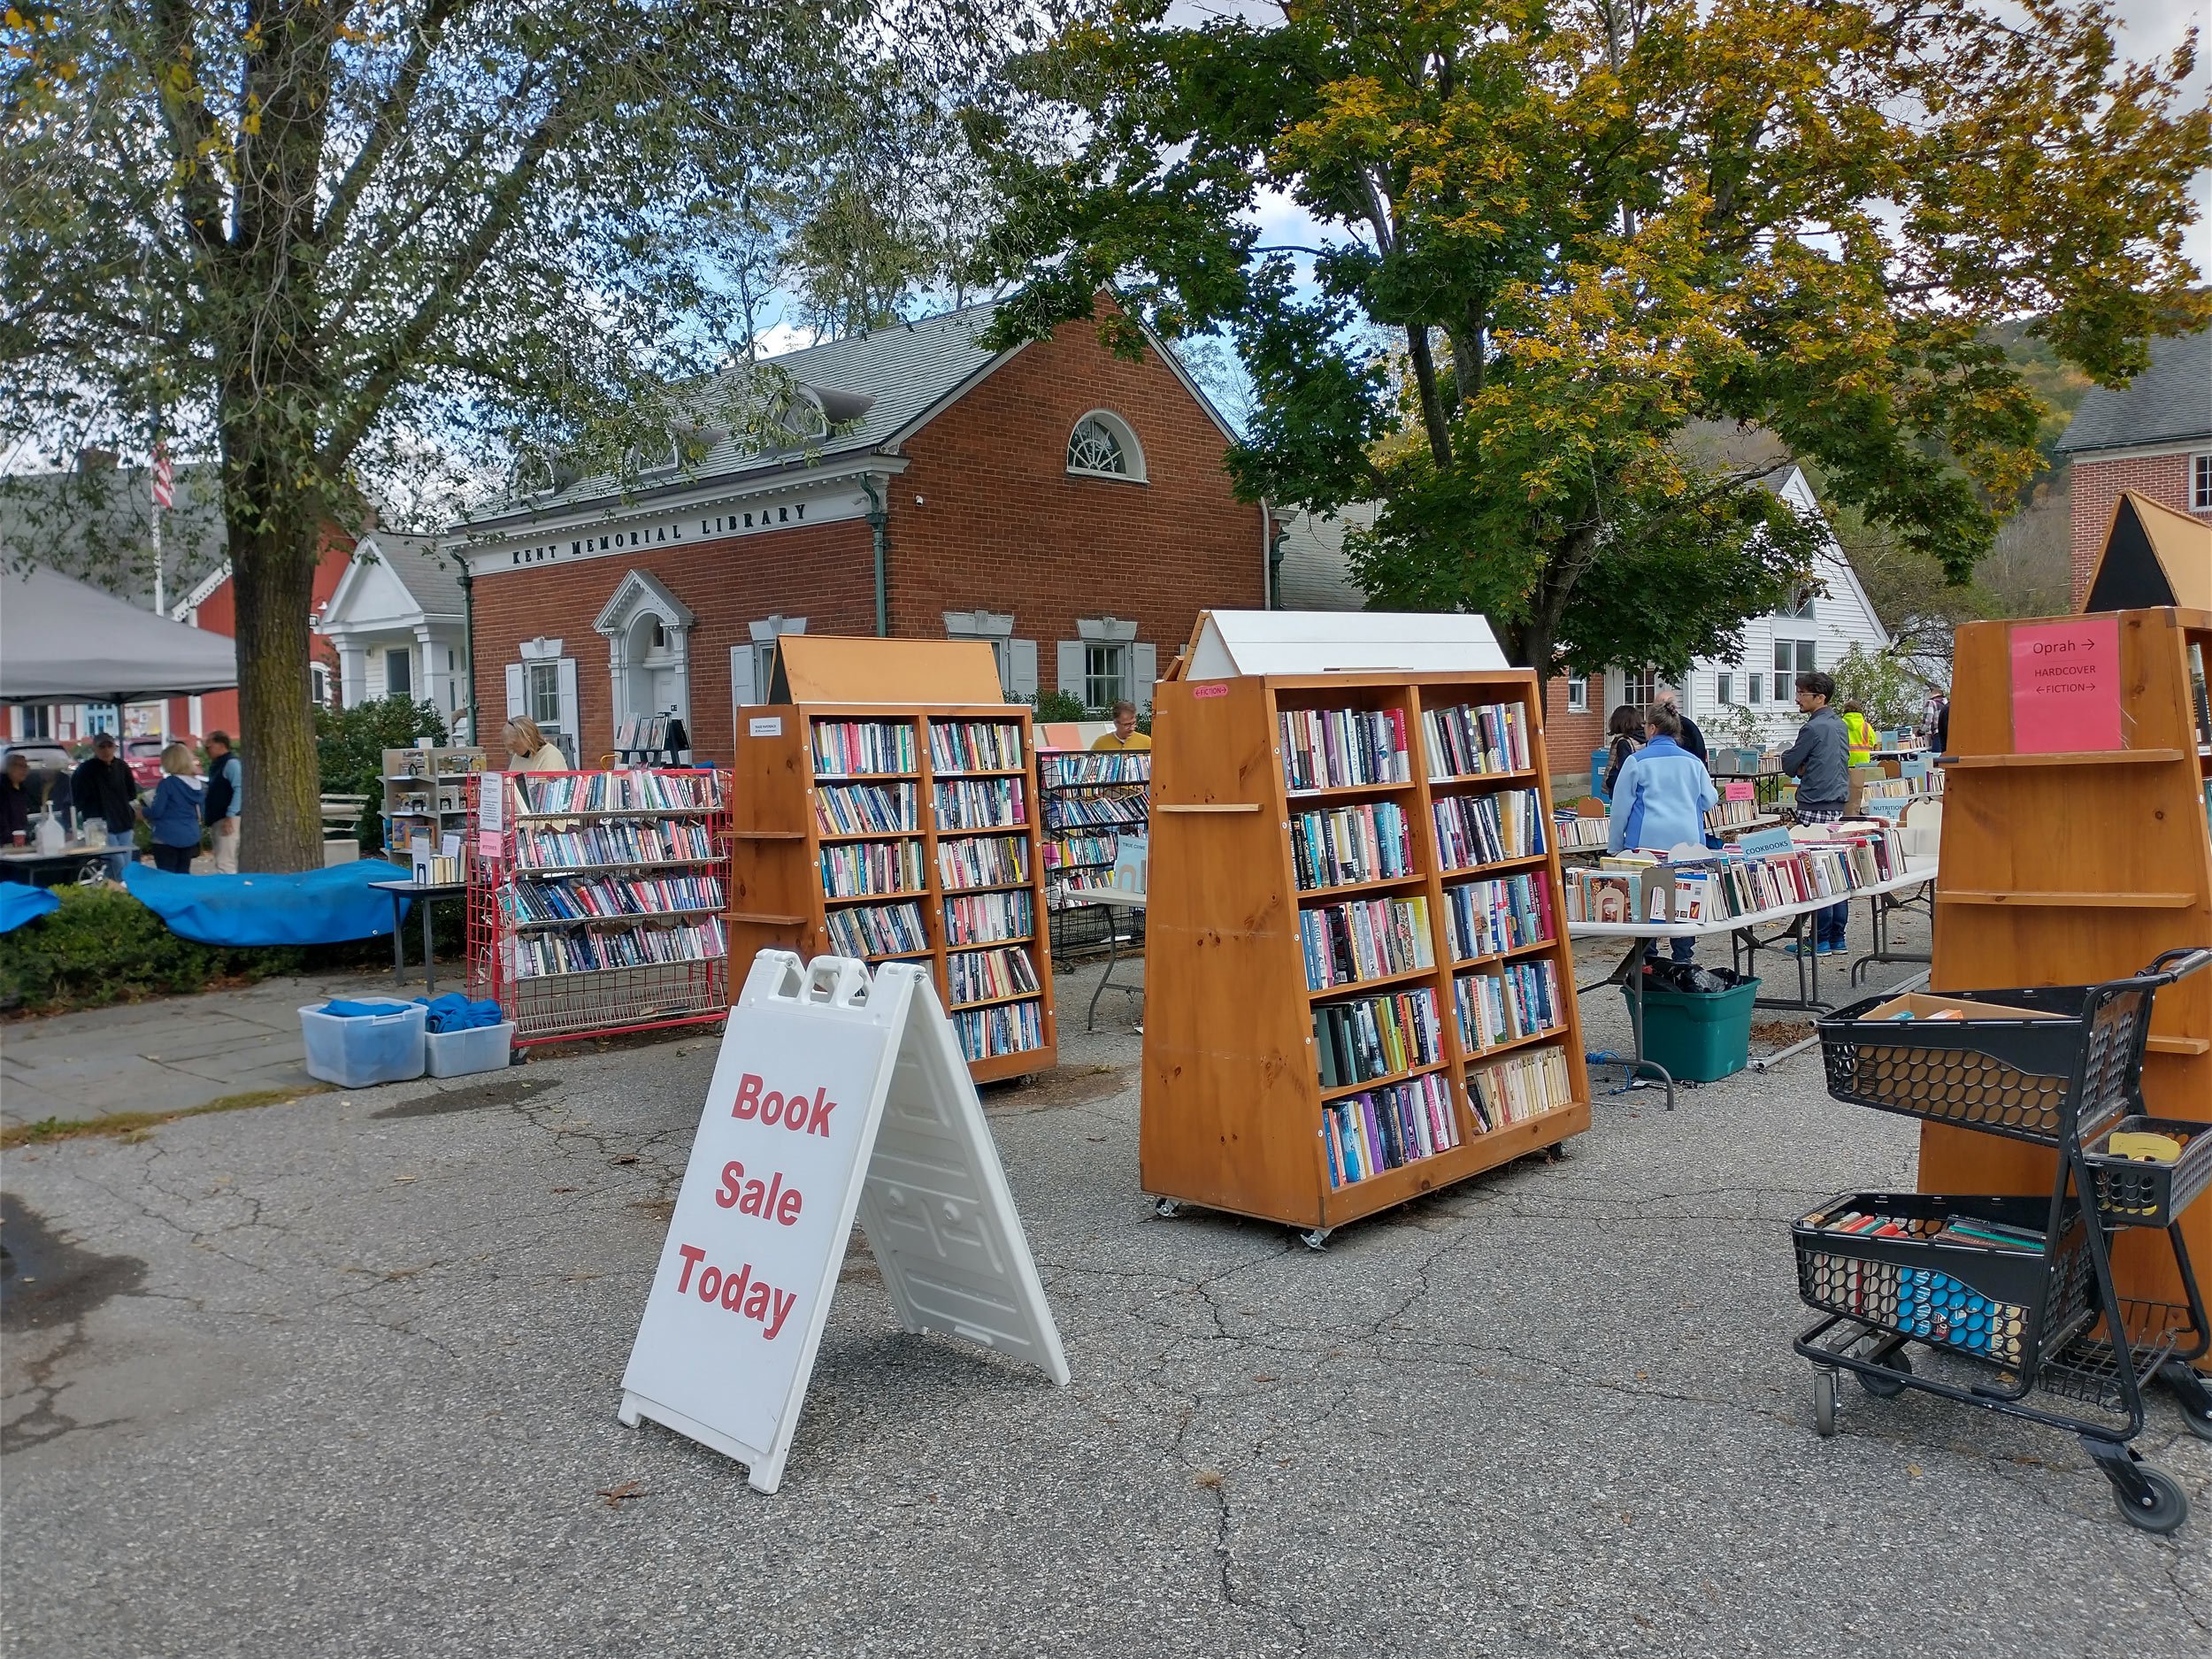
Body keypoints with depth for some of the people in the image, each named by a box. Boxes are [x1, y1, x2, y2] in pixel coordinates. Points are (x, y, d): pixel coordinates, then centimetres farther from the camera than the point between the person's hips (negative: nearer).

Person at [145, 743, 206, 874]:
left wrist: (143, 812, 8)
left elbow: (156, 811, -11)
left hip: (168, 837, -6)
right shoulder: (198, 784, 5)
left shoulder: (168, 783, -14)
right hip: (190, 836, 6)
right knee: (183, 875, 12)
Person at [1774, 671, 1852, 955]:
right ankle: (1836, 939, 14)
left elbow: (1789, 766, -9)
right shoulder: (1840, 724, 15)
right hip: (1839, 805, 9)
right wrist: (1804, 765, 12)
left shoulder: (1814, 728, -14)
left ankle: (1821, 940, -3)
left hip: (1815, 809, -9)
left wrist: (1789, 754, 12)